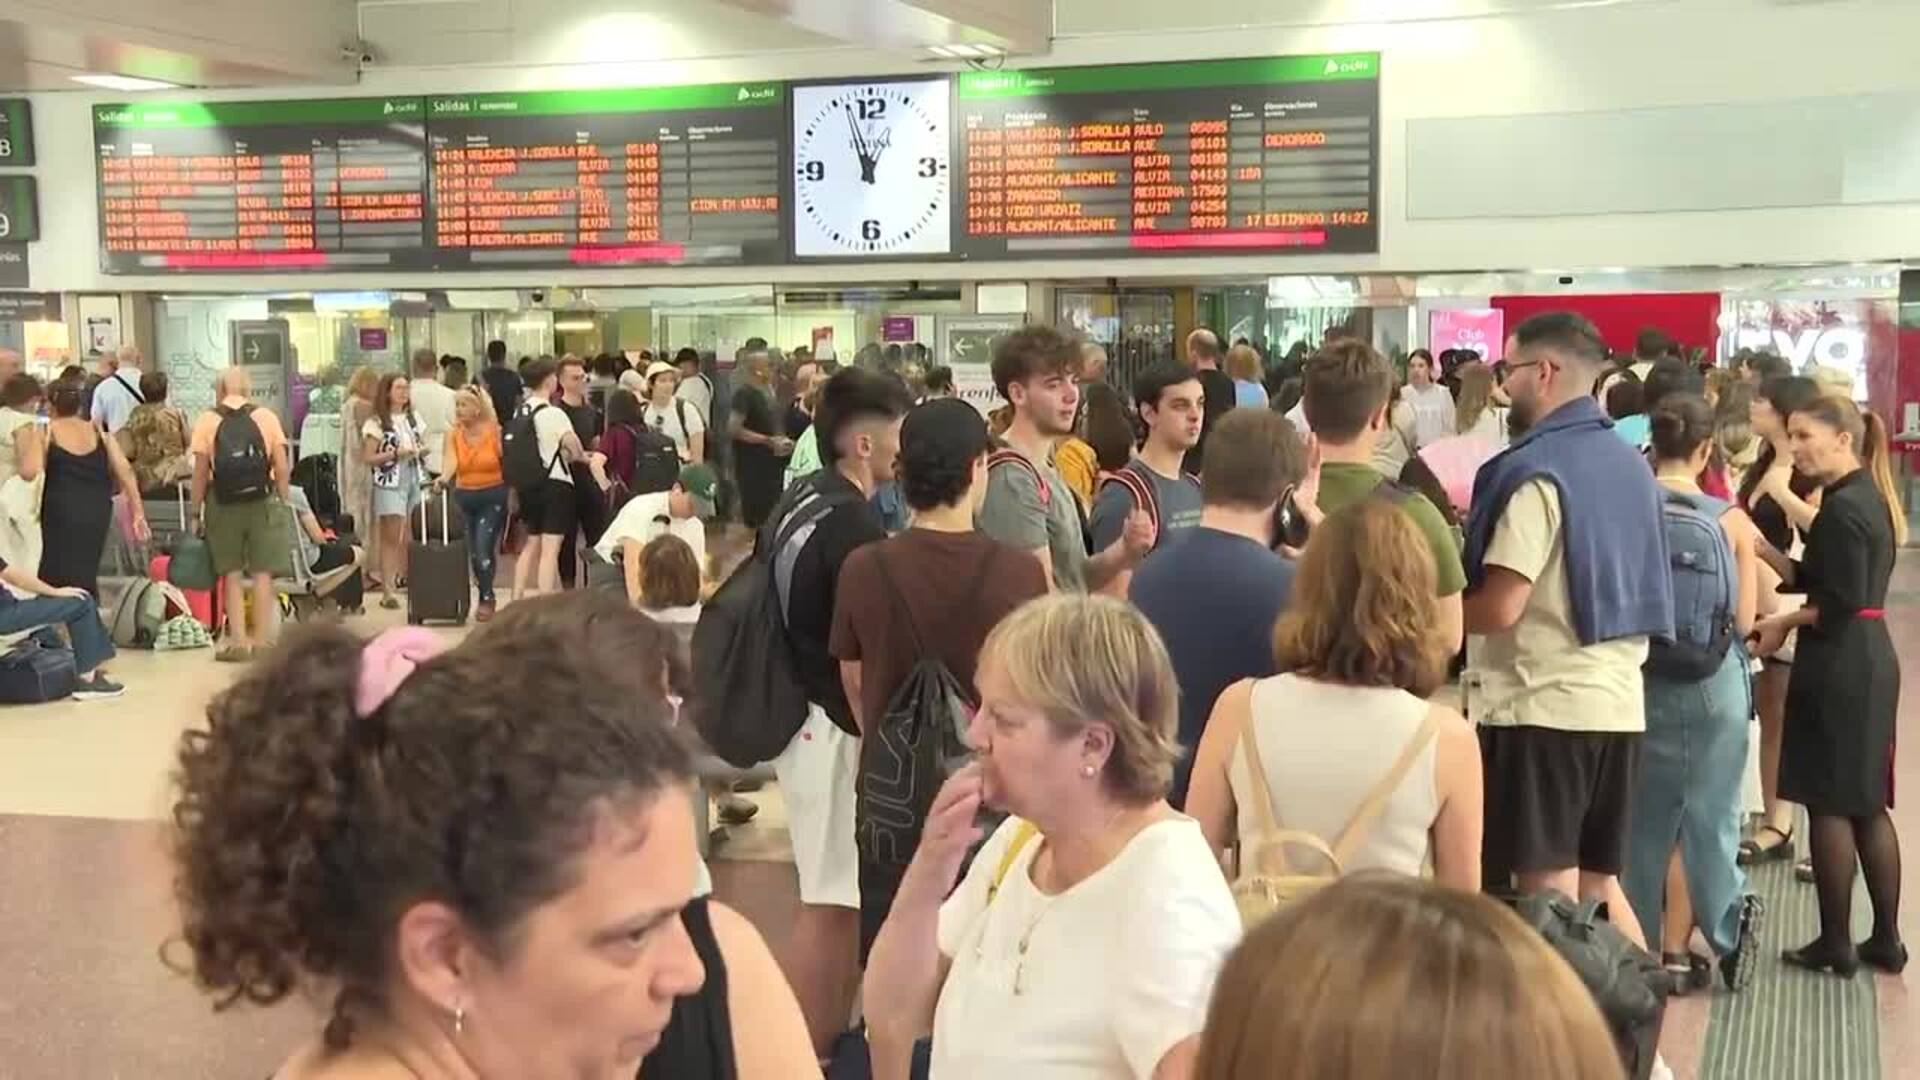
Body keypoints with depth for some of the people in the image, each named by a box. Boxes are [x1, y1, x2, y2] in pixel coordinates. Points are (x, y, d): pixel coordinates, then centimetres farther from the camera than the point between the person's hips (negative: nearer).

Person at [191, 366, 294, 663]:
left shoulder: (207, 420, 1)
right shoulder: (267, 417, 3)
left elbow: (201, 472, -2)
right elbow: (282, 468, -2)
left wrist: (197, 508, 5)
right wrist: (284, 501, 7)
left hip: (222, 501, 0)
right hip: (262, 500, 0)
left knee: (232, 574, 9)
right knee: (262, 573, 6)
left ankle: (238, 642, 8)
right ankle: (261, 641, 8)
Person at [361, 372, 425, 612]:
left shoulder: (413, 419, 12)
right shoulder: (376, 423, -7)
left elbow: (424, 446, 21)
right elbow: (368, 458, -9)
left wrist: (420, 451, -2)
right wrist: (396, 453, -19)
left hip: (415, 480, 6)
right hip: (390, 483, -6)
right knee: (391, 538, -7)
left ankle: (405, 580, 23)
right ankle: (387, 591, -6)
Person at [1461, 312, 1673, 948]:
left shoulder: (1535, 469, -13)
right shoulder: (1629, 463, 12)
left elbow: (1498, 607, -17)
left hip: (1543, 706, -8)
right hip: (1618, 701, 8)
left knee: (1548, 895, -1)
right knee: (1598, 884, 16)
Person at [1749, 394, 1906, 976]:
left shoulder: (1842, 508, -17)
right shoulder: (1869, 498, 13)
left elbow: (1841, 604, -21)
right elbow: (1817, 577, 13)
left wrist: (1784, 624, -8)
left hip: (1838, 666, -10)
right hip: (1870, 662, 10)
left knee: (1829, 804, -1)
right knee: (1868, 805, 13)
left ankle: (1836, 943, 6)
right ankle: (1885, 939, 19)